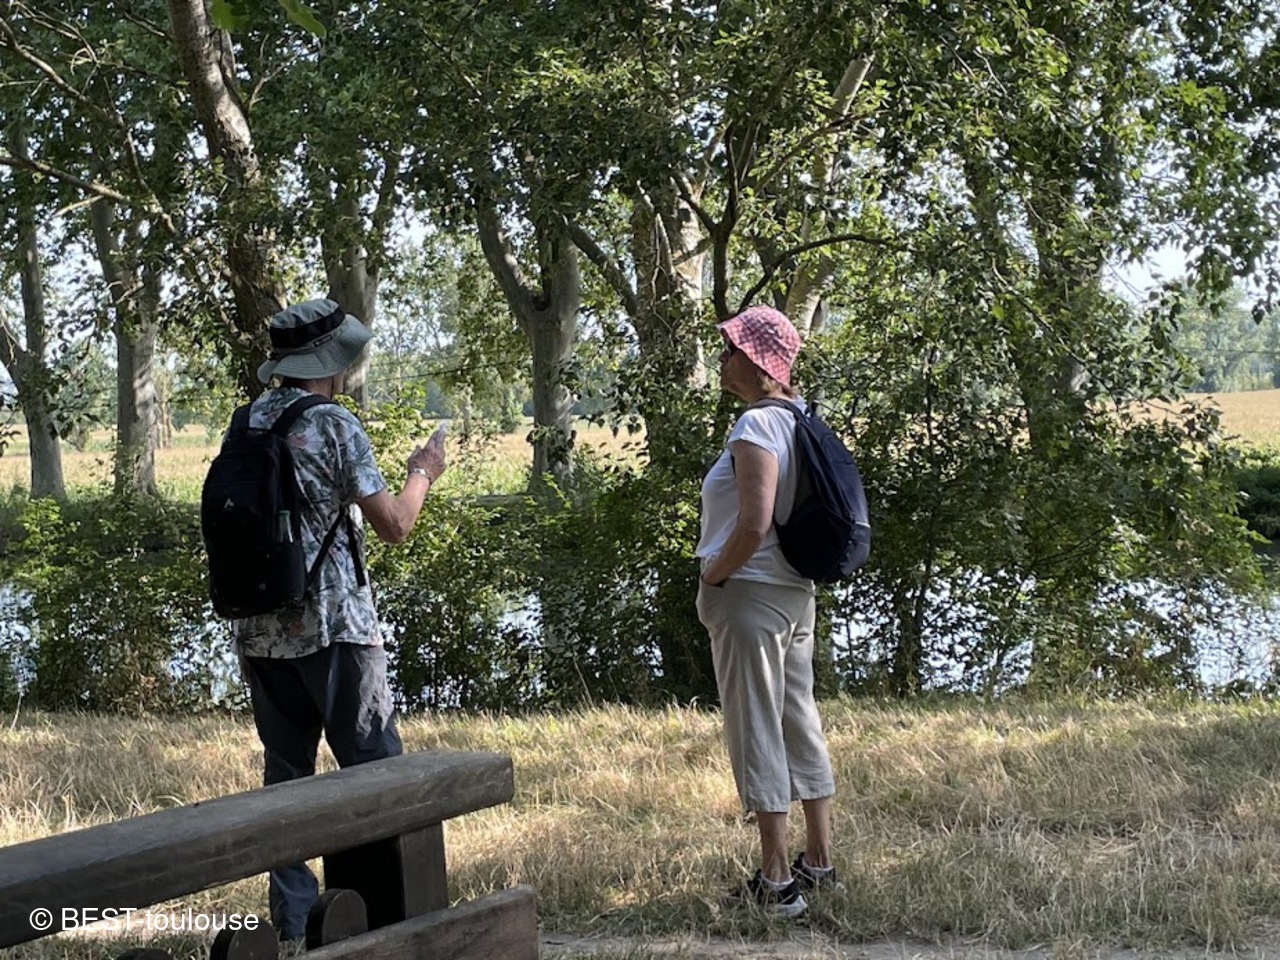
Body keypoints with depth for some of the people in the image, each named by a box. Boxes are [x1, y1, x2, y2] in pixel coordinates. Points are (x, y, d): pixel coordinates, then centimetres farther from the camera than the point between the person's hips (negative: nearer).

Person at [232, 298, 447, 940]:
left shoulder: (245, 426, 9)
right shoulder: (334, 425, -10)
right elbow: (394, 527, -8)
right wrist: (422, 475, 10)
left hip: (259, 631, 6)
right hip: (332, 626, -6)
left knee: (285, 772, 10)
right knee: (375, 767, 2)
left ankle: (294, 922, 12)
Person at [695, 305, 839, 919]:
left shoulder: (756, 425, -17)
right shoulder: (796, 418, 10)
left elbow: (753, 524, -26)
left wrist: (712, 575, -12)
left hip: (749, 594, -9)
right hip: (797, 592, 9)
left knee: (756, 733, -3)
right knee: (800, 724, 14)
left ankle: (776, 882, 1)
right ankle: (819, 864, 23)